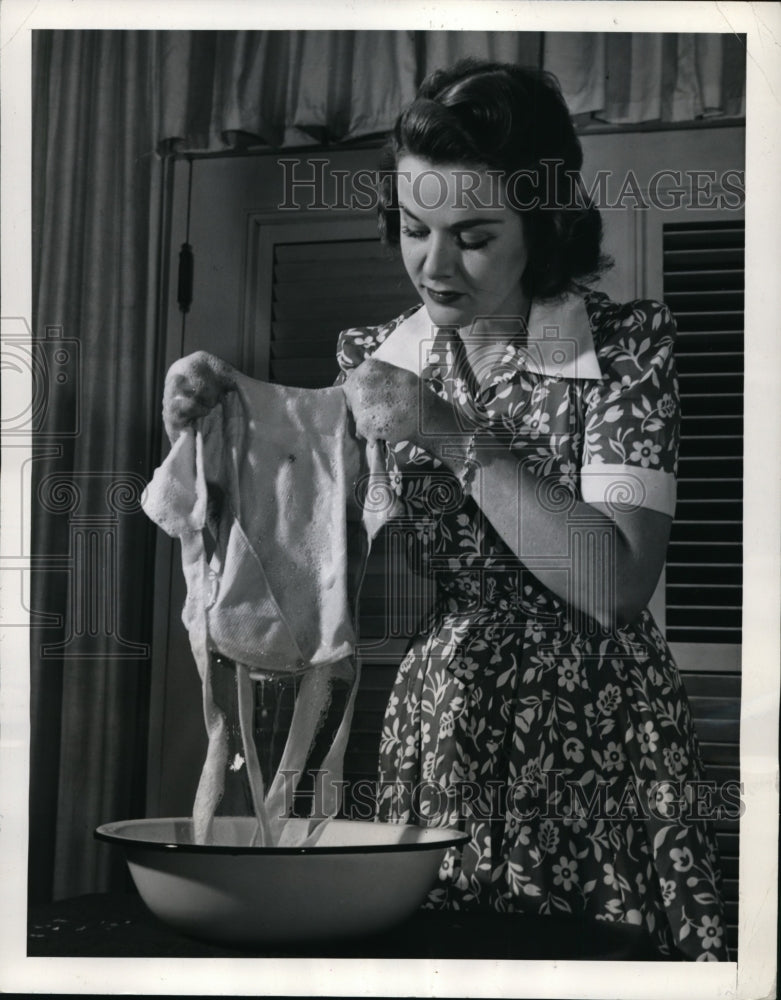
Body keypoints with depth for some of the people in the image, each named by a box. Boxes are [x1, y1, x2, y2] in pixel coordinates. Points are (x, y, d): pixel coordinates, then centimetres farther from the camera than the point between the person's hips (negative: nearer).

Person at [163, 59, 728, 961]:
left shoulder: (626, 347, -6)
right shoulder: (373, 361, 5)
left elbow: (617, 585, -17)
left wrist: (457, 438, -19)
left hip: (595, 774, -3)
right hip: (426, 758, 3)